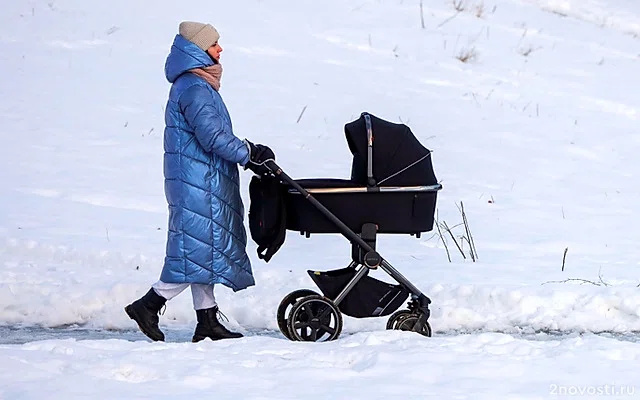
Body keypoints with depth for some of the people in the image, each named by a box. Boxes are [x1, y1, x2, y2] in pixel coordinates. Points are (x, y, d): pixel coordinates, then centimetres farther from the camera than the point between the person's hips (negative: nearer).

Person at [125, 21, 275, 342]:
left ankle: (207, 321, 13)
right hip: (198, 182, -11)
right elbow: (211, 136, -21)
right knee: (199, 248, -10)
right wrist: (249, 155, -13)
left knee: (202, 250, 11)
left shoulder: (197, 85, 18)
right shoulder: (194, 89, -15)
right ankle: (148, 305, -7)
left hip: (202, 183, 11)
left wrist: (250, 151, 11)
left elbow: (215, 135, 21)